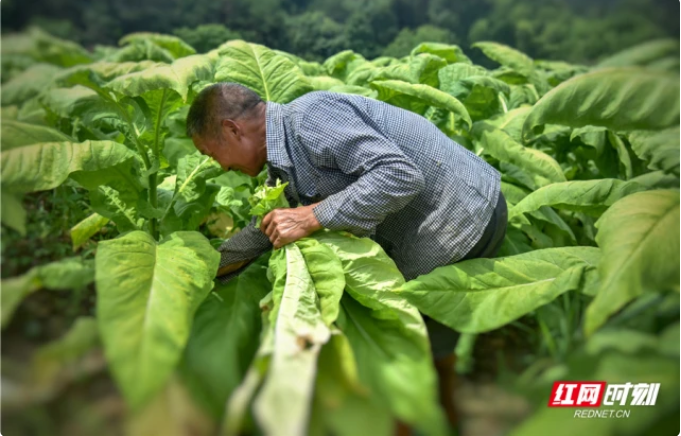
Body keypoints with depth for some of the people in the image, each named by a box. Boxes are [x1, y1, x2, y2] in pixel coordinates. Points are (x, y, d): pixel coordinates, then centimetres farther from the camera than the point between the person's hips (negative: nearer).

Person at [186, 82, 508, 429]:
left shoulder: (308, 116, -22)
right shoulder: (286, 157, 9)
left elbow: (400, 176, -30)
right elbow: (270, 227, 22)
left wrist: (311, 217, -27)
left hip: (464, 220, -9)